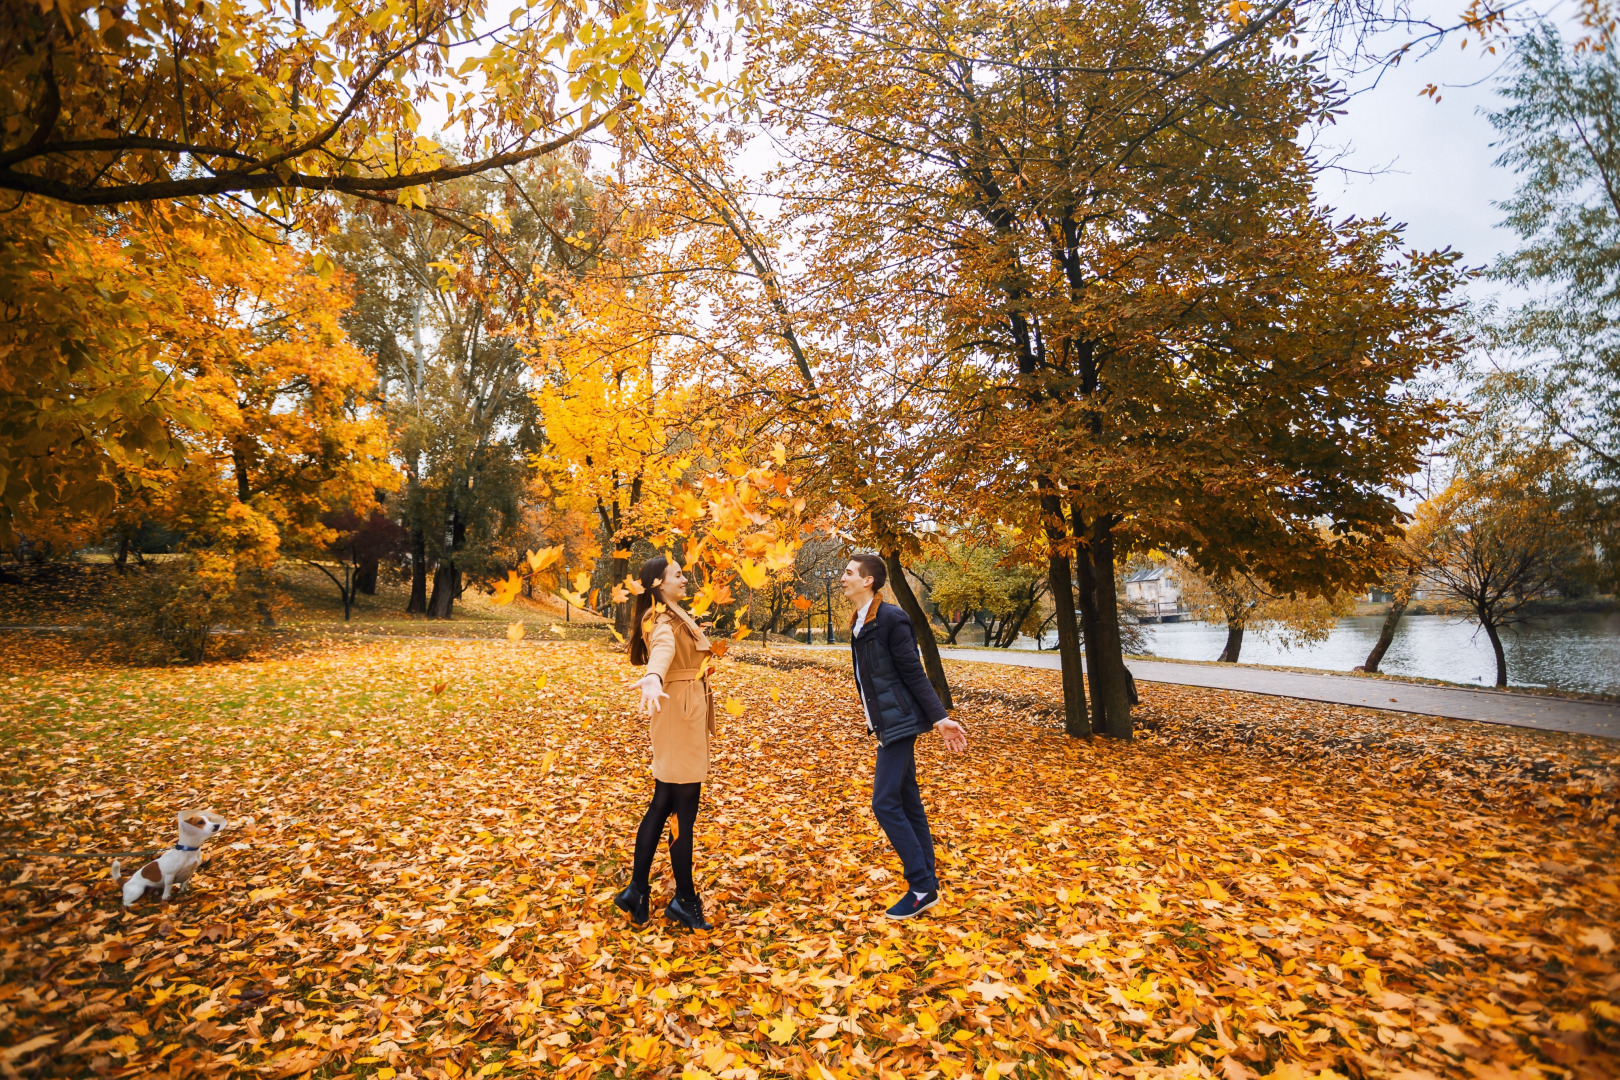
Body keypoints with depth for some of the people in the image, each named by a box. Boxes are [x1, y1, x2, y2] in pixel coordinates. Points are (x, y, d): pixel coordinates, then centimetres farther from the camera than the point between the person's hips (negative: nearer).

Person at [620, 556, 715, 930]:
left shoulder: (671, 616, 14)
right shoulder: (664, 621, -17)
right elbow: (662, 648, -42)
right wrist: (653, 678, -62)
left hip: (685, 712, 10)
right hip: (680, 713, -10)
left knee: (661, 804, 13)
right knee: (684, 811, 0)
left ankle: (637, 889, 22)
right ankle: (685, 899, 12)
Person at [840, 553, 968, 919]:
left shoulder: (891, 619, -17)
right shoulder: (858, 624, 11)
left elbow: (914, 673, -16)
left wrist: (940, 718, -18)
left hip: (898, 722, -9)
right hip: (886, 724, 9)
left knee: (885, 803, -8)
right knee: (907, 803, 13)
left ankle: (922, 887, 4)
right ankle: (926, 884, 22)